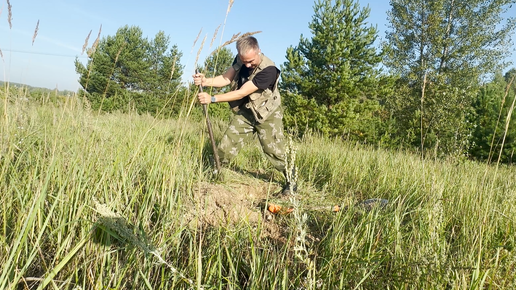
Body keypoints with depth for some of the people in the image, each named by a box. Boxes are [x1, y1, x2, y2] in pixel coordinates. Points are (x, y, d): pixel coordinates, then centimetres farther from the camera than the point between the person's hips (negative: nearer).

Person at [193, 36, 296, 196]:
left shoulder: (268, 70, -31)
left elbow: (241, 93, -32)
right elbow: (226, 79, -10)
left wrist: (212, 98, -33)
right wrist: (205, 81, -29)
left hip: (267, 114, -5)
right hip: (244, 112, 5)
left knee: (275, 151, -3)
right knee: (225, 146, 3)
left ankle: (291, 179, 17)